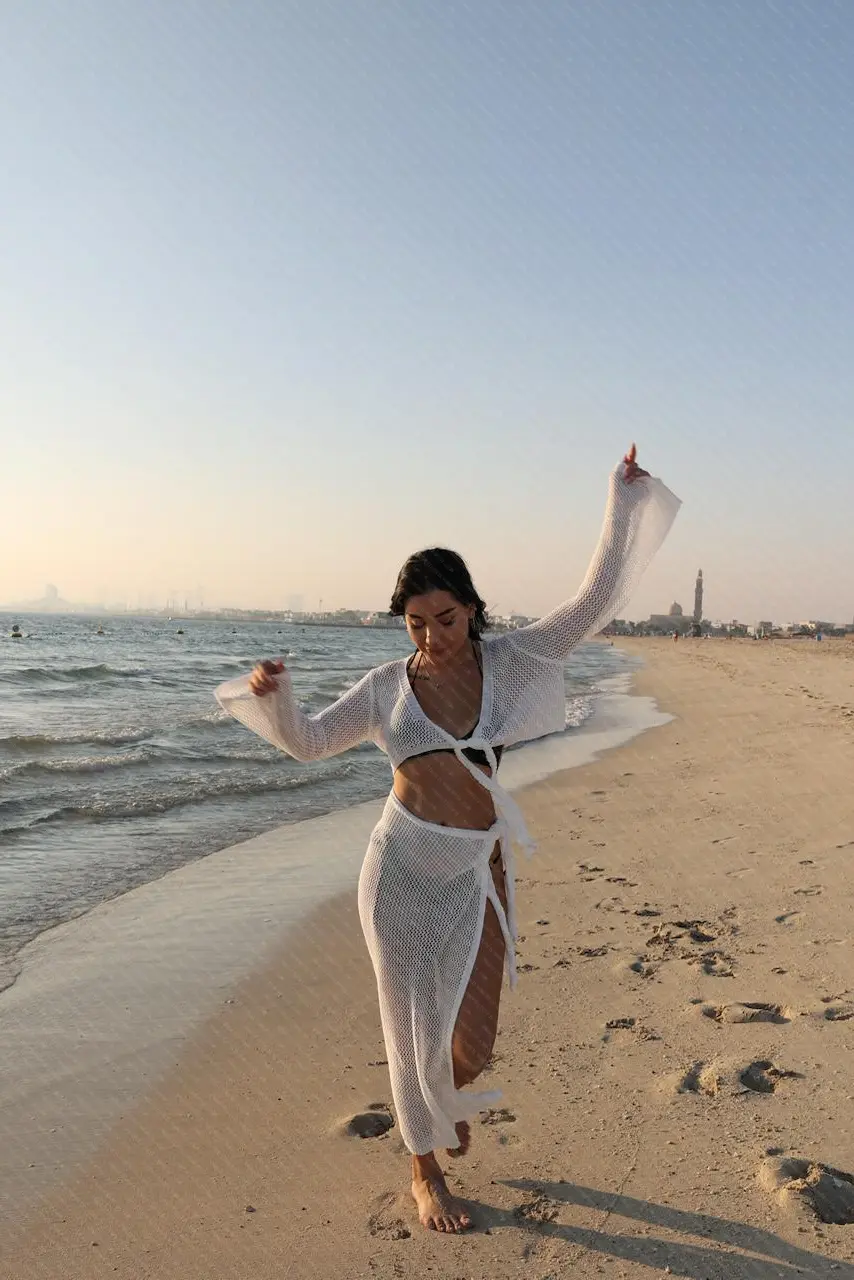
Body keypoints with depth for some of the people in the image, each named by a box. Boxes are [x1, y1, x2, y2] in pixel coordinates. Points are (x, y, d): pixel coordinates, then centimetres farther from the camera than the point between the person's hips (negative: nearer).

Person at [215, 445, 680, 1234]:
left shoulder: (508, 661, 0)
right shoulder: (387, 687, 0)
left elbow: (593, 603, -3)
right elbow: (308, 741, 8)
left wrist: (624, 504, -7)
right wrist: (270, 693, -11)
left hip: (476, 873, 1)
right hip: (403, 871, -1)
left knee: (473, 1042, 6)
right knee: (416, 1026, 10)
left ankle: (446, 1096, 46)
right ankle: (426, 1172, 36)